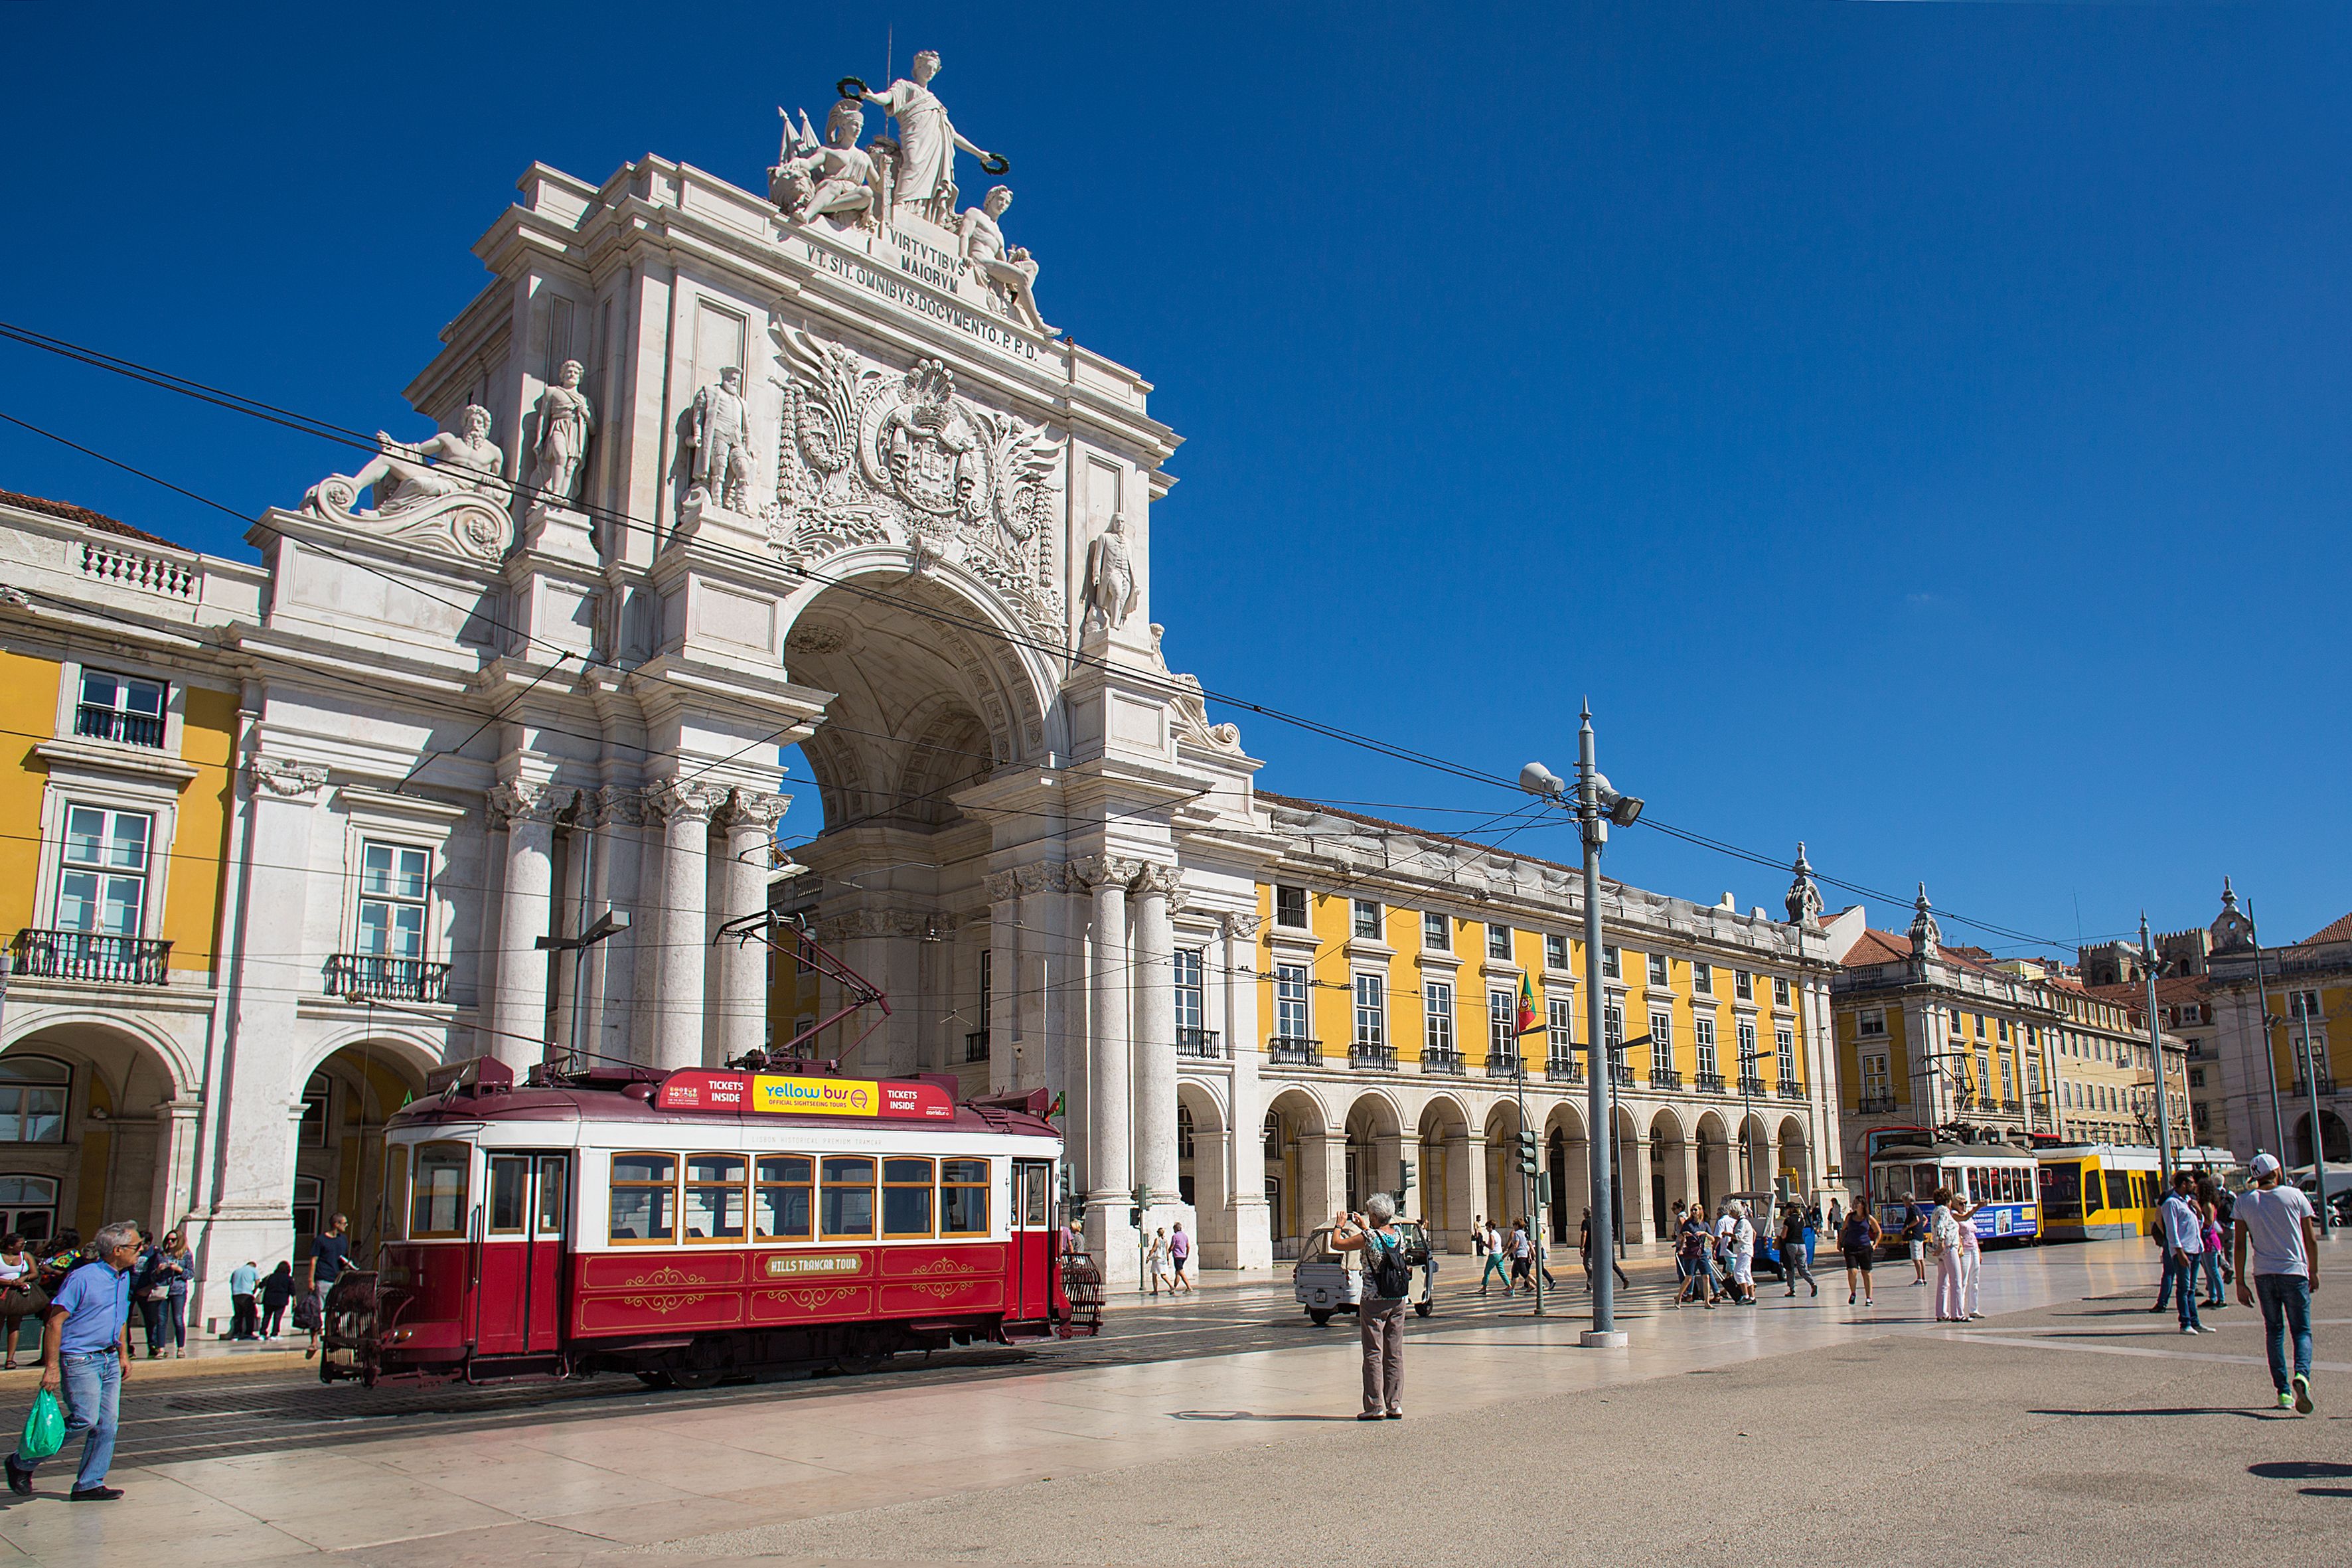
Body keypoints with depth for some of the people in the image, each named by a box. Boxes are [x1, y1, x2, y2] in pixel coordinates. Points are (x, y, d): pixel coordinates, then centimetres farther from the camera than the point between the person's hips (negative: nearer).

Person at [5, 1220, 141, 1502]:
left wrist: (124, 1355, 21)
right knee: (85, 1419, -12)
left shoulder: (124, 1278, 11)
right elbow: (55, 1322, -15)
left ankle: (89, 1484, 11)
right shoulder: (82, 1278, -15)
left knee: (107, 1423, 3)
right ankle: (22, 1463, 9)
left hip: (110, 1359, 8)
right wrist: (52, 1366, -18)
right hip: (80, 1360, -8)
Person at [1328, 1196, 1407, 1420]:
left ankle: (1376, 1407, 1)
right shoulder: (1398, 1234, 3)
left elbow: (1337, 1244, -6)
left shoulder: (1368, 1237, -16)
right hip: (1398, 1300, 6)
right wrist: (1364, 1227, 34)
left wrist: (1339, 1225, 12)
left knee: (1374, 1355, 0)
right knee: (1395, 1354, 9)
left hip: (1374, 1301, -6)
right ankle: (1395, 1406, 12)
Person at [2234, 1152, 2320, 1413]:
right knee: (2301, 1331, 5)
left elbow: (2240, 1244, 0)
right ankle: (2301, 1375, -22)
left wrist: (2241, 1283, 3)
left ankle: (2283, 1392, 7)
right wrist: (2314, 1271, 14)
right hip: (2294, 1272, -1)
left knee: (2274, 1330, 11)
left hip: (2263, 1274, 1)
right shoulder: (2295, 1196, 0)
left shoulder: (2244, 1201, 3)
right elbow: (2311, 1239, 2)